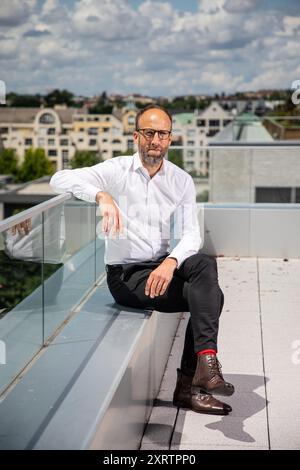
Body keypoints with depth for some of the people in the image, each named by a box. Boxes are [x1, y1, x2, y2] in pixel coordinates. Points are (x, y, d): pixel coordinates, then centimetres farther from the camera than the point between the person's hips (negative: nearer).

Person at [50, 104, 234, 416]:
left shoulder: (182, 181, 7)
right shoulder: (117, 171, -4)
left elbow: (191, 234, -4)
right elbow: (59, 180, -17)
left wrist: (171, 262, -25)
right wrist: (102, 195, -34)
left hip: (163, 266, 5)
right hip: (125, 275, -4)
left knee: (205, 264, -27)